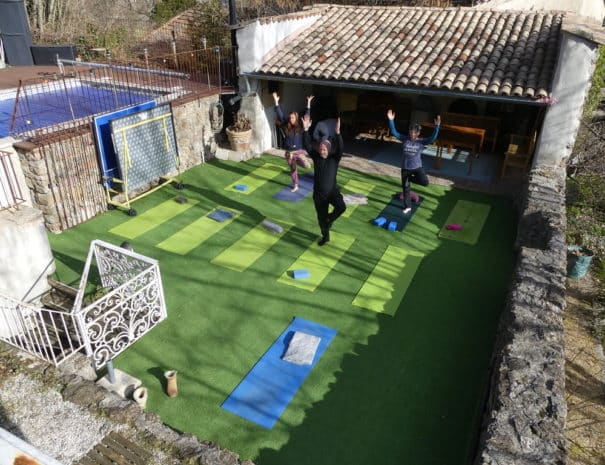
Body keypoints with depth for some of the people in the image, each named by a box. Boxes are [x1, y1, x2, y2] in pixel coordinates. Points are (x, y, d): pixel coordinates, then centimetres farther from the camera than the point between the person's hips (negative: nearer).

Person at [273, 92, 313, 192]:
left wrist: (308, 103, -11)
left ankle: (298, 161, 10)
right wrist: (276, 102, -11)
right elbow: (280, 115, -6)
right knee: (293, 169, 16)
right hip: (289, 153, 2)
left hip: (299, 151, -2)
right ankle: (295, 186, 36)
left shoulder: (300, 127, -5)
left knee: (307, 166, -24)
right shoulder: (285, 127, -2)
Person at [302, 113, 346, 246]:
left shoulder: (334, 158, -8)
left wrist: (337, 133, -41)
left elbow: (340, 148, -26)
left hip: (332, 191, -2)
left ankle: (329, 220, 3)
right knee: (321, 217, 13)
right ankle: (325, 236, 38)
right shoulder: (316, 157, -3)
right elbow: (307, 145, -14)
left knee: (341, 207, -29)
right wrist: (306, 129, -27)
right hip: (318, 193, 2)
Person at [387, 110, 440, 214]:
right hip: (405, 168, 1)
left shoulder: (421, 142, -6)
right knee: (406, 188, 10)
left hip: (417, 167, -1)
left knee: (425, 182, -24)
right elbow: (394, 132, -8)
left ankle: (410, 178, 7)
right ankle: (407, 207, 29)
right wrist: (391, 120, -20)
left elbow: (433, 138, -19)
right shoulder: (405, 139, -3)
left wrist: (437, 126, -32)